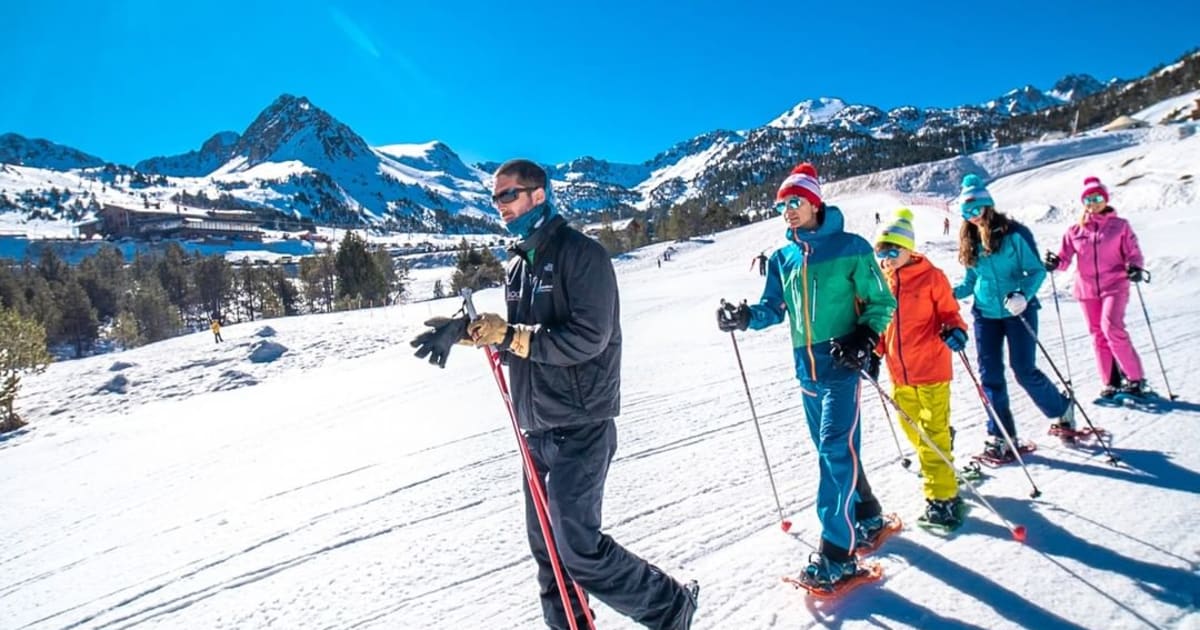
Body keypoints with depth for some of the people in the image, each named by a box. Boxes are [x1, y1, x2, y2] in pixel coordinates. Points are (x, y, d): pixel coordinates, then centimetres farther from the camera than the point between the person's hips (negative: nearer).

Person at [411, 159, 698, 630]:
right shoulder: (518, 264, 13)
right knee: (547, 547, 13)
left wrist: (509, 337, -22)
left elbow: (587, 339, -20)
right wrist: (465, 330, 5)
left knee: (579, 548, -6)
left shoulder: (581, 253, -12)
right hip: (537, 426, 8)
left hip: (579, 424, -8)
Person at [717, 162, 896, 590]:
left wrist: (865, 337, -18)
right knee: (832, 450, 16)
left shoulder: (850, 247, -5)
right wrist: (746, 317, -8)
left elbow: (881, 302, -2)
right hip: (806, 367, 6)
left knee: (836, 447, -13)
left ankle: (838, 552, -8)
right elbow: (774, 309, 12)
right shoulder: (783, 258, 10)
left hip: (841, 363, -6)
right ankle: (867, 517, 36)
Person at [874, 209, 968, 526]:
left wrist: (955, 331, -24)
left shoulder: (931, 277, -10)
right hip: (900, 372, 6)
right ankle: (941, 470, 41)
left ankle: (942, 495, 10)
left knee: (934, 433, -2)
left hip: (931, 368, -5)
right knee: (914, 430, 17)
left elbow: (949, 313, -4)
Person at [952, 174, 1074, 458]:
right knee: (990, 375, 1)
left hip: (1019, 310, -5)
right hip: (985, 314, 5)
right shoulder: (970, 239, 8)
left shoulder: (1014, 233, -8)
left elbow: (1037, 270, -8)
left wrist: (1023, 295, -26)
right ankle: (1001, 437, 10)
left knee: (1024, 371, -4)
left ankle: (1062, 410, 25)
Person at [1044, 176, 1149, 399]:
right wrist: (1055, 263, -17)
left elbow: (1133, 253, 3)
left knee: (1111, 328, -20)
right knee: (1098, 335, 7)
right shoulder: (1075, 231, 7)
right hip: (1087, 289, 3)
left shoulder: (1120, 226, 3)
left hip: (1114, 286, -3)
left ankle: (1136, 377, -7)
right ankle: (1111, 382, 17)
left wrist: (1135, 268, -18)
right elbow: (1065, 257, 5)